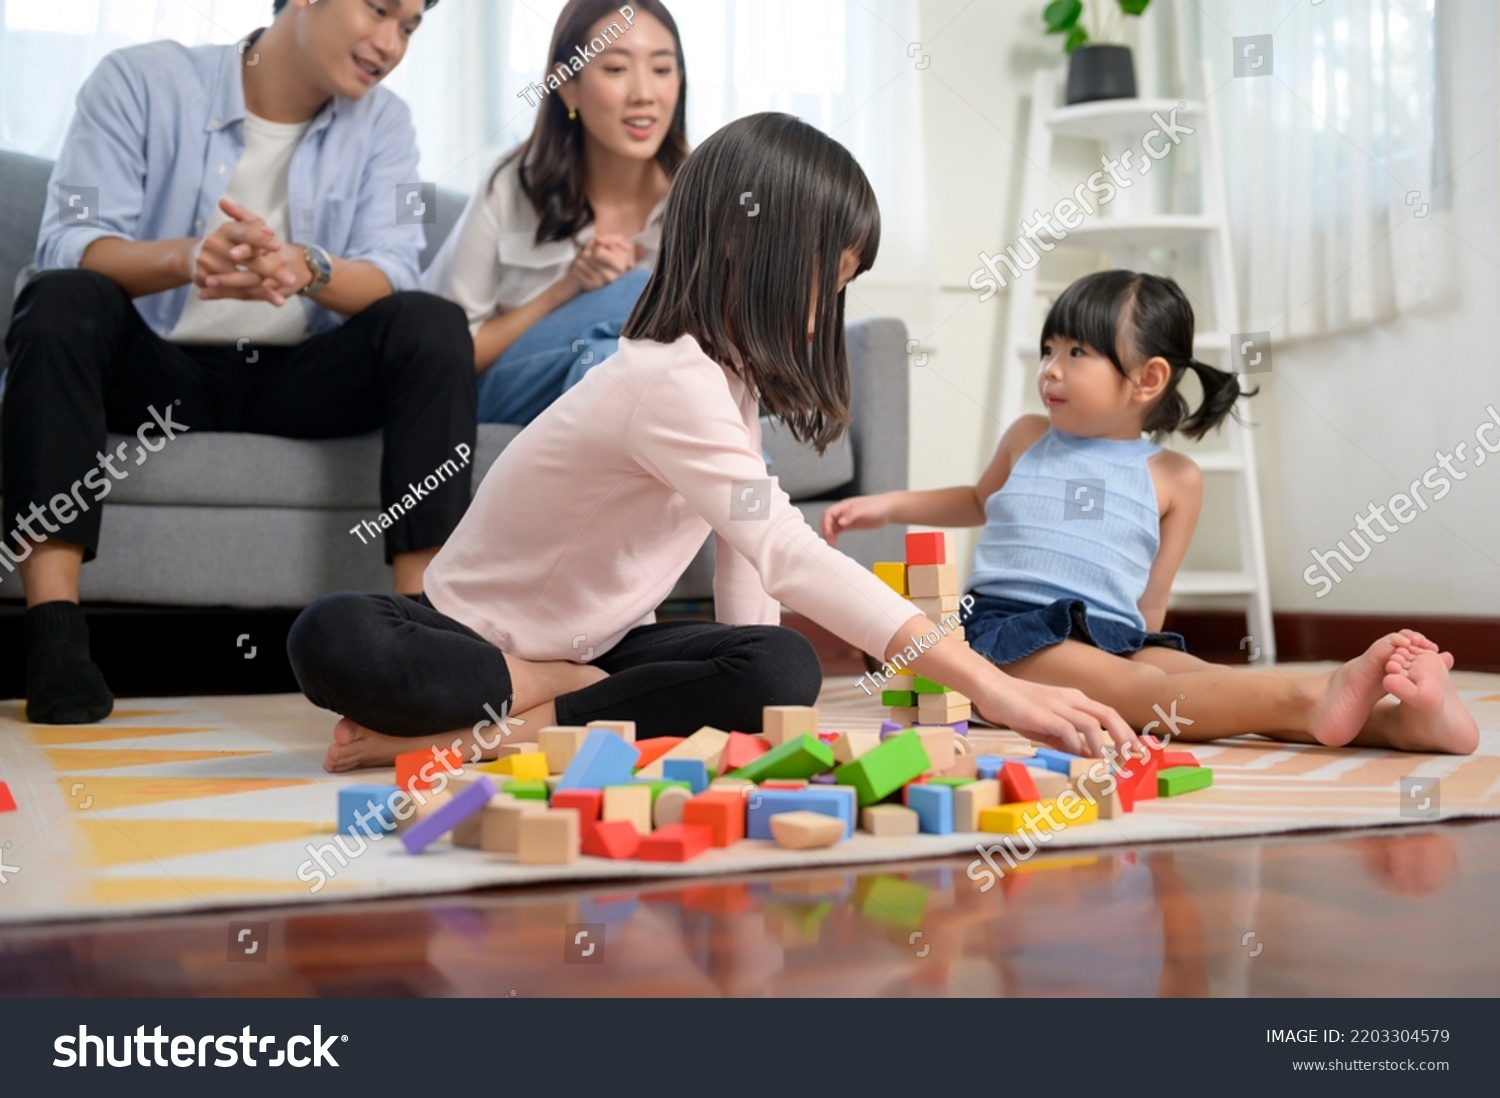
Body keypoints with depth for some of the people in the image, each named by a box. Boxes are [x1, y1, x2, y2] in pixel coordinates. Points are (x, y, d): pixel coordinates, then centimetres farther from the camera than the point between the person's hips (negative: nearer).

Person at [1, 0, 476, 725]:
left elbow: (391, 278, -11)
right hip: (155, 369, -2)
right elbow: (66, 245, -16)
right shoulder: (141, 81, -3)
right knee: (63, 299, -30)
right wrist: (184, 258, -37)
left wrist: (306, 269, -34)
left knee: (432, 323, -22)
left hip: (296, 381, 2)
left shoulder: (381, 122, 6)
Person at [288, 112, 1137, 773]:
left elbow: (750, 547, -2)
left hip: (600, 642, 7)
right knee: (335, 642, -38)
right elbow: (791, 560, -39)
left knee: (784, 672, -23)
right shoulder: (671, 381, -29)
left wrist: (754, 693, -18)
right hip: (481, 635, -7)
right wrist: (993, 687, -42)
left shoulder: (731, 374, 2)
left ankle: (488, 733, -14)